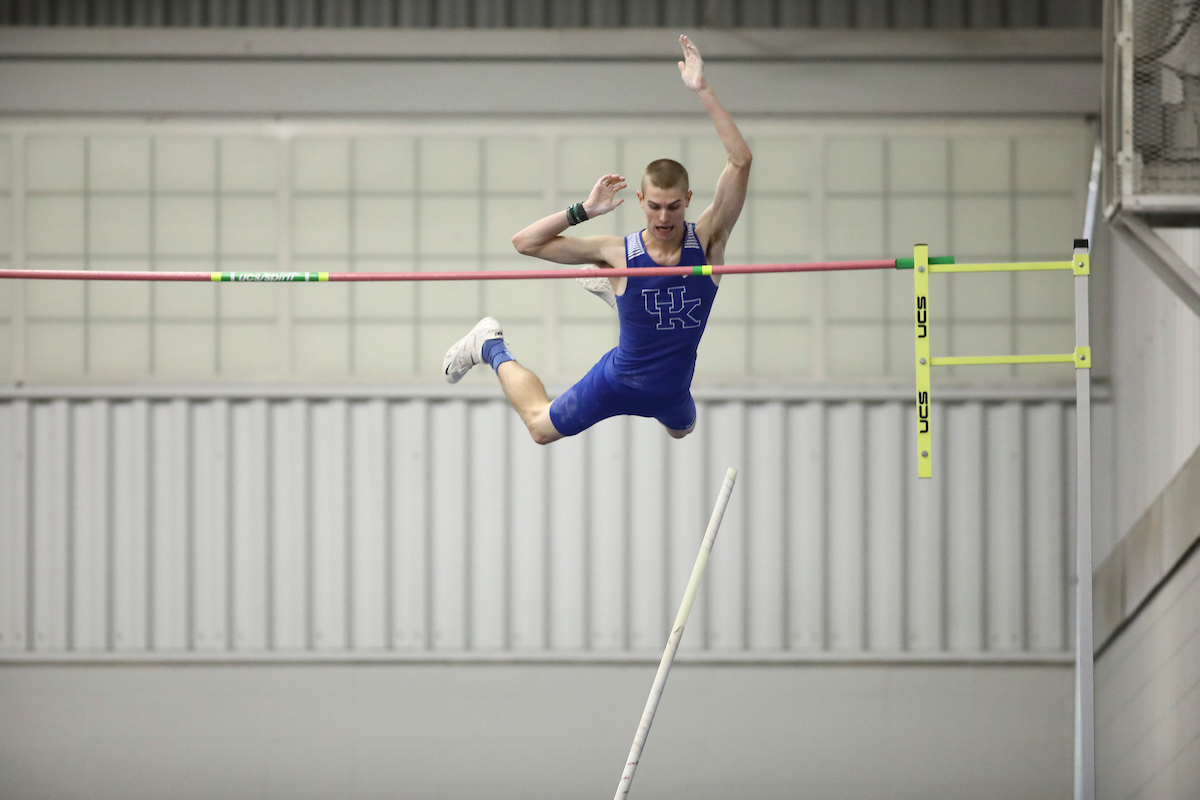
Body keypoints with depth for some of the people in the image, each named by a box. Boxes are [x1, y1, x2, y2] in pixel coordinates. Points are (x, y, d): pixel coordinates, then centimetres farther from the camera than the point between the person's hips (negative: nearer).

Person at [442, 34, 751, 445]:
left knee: (683, 430, 36)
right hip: (617, 381, -2)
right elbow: (525, 242, -20)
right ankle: (491, 347, 40)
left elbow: (740, 160, -34)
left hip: (671, 392, 3)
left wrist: (702, 90, -39)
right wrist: (584, 210, -31)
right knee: (541, 427, 17)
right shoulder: (618, 253, -23)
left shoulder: (707, 241, -23)